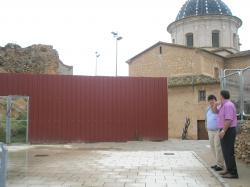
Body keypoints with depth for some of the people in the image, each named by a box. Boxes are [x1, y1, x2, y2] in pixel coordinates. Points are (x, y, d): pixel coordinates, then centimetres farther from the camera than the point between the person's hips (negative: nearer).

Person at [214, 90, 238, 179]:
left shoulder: (228, 105, -17)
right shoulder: (223, 105, 14)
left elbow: (229, 120, -25)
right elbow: (216, 110, 30)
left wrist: (223, 131, -27)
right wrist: (215, 104, 10)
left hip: (228, 131, -10)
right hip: (225, 131, 10)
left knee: (229, 152, -9)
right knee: (225, 151, 14)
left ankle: (233, 173, -7)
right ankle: (229, 169, 21)